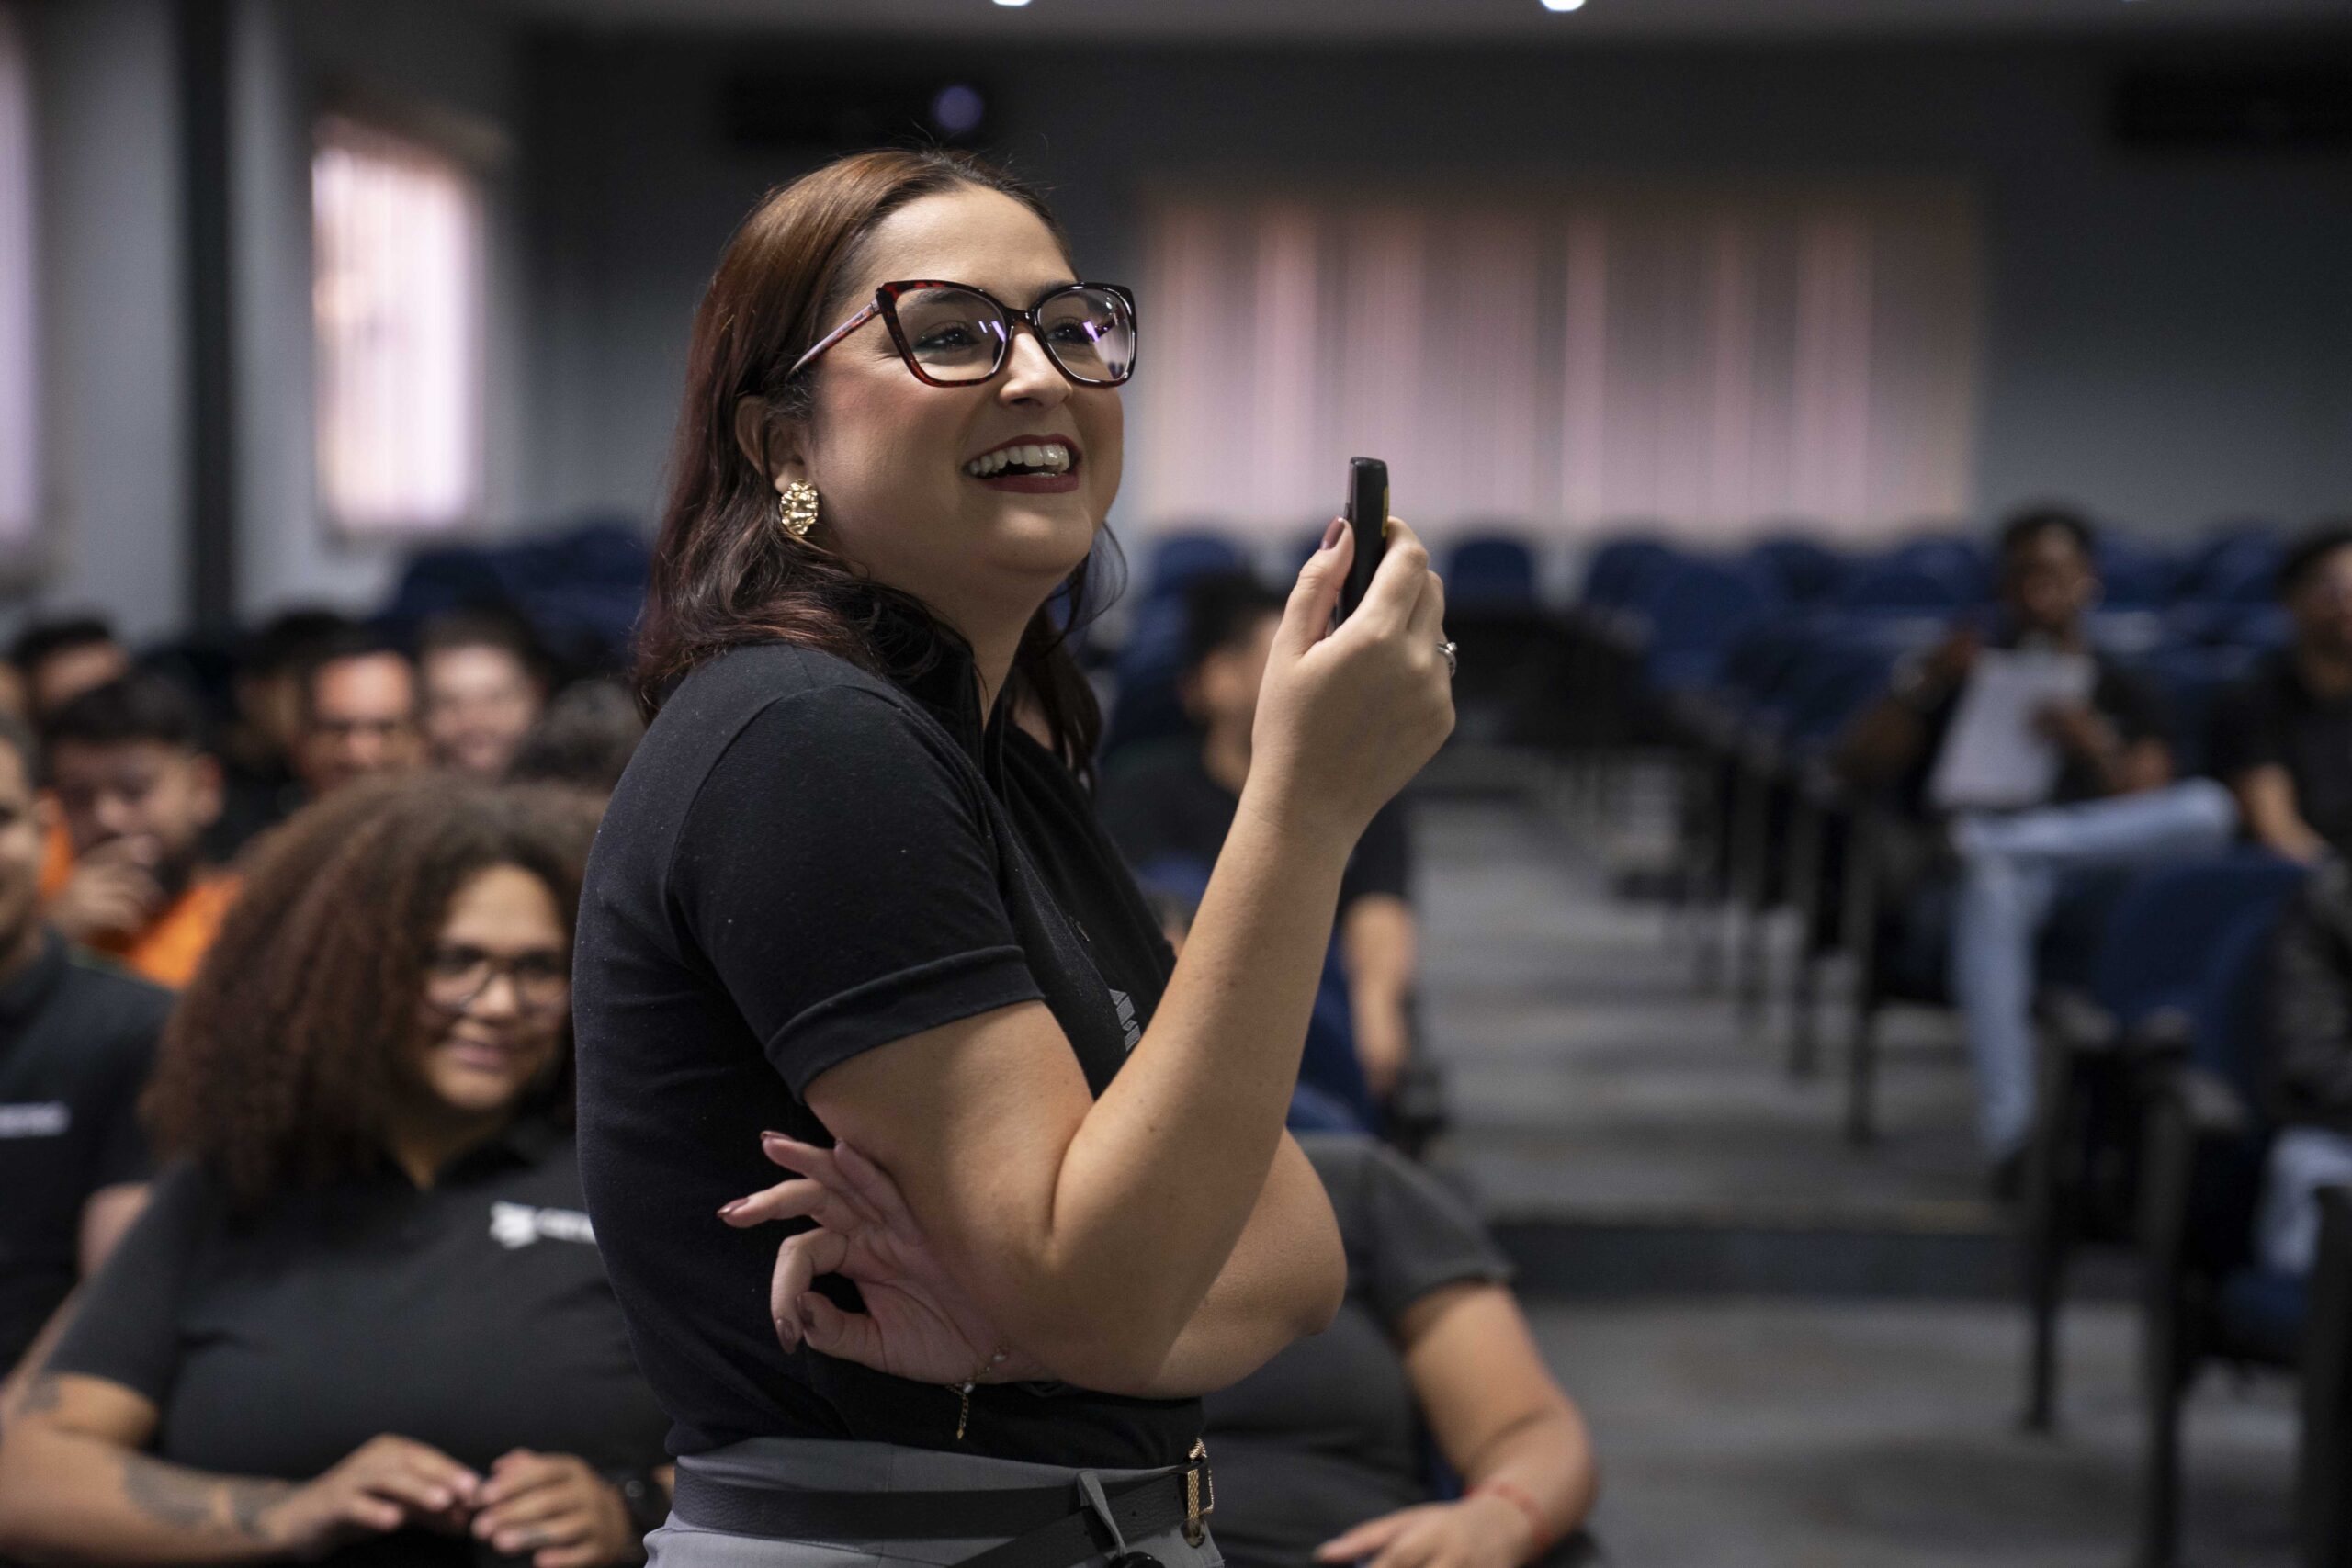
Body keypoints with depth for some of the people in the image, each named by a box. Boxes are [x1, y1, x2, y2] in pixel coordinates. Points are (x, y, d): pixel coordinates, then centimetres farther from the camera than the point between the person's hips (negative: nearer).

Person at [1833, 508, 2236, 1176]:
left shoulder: (2123, 694, 24)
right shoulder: (1964, 676, 22)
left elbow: (2149, 808, 8)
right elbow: (1858, 767, 11)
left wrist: (2094, 750, -10)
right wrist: (1921, 684, -2)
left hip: (2099, 876, 2)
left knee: (2210, 807, -27)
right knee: (1991, 881, -41)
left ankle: (1994, 838, -34)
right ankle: (2008, 1133, -47)